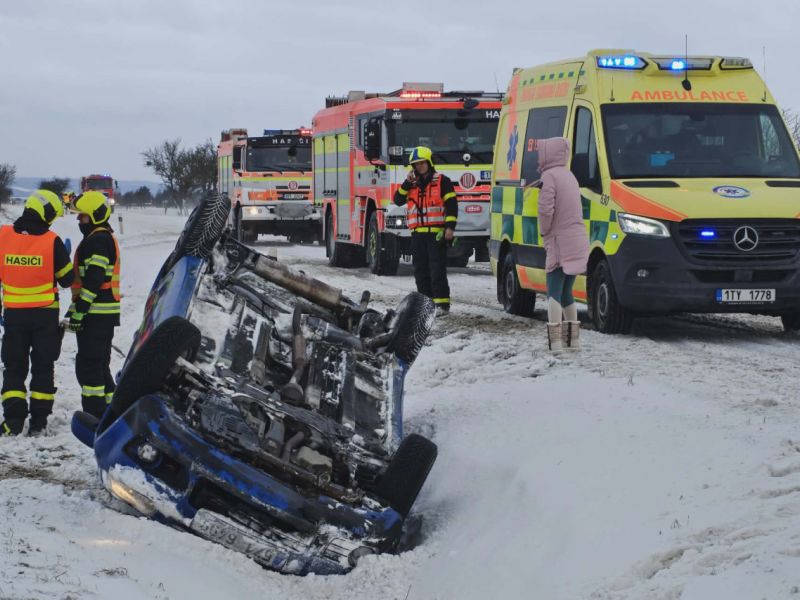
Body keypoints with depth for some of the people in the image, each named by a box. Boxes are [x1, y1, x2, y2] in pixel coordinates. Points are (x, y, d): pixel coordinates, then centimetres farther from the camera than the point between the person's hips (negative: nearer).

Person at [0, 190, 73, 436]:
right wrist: (65, 257, 16)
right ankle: (38, 421, 7)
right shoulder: (52, 242, -11)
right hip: (45, 314, -1)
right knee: (42, 367, 9)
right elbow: (67, 279, -3)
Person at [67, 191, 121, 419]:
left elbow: (93, 280, -21)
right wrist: (76, 309, 26)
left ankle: (94, 415, -8)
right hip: (105, 313, 11)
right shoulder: (105, 237, 20)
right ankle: (109, 410, 21)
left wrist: (78, 312, -20)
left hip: (95, 314, -11)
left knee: (89, 365, -8)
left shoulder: (97, 240, -15)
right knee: (100, 364, 16)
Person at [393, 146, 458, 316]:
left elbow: (452, 204, -4)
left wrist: (450, 227, -14)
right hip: (418, 233, 6)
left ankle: (442, 303, -9)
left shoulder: (442, 181, 1)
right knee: (421, 270, 6)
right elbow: (398, 200, 8)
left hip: (436, 233, -6)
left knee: (437, 269, -9)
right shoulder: (412, 183, 18)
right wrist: (407, 182, -3)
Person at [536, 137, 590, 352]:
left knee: (554, 292, -7)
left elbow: (546, 209, -22)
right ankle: (573, 338, 21)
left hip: (560, 242, -8)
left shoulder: (550, 176, -11)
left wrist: (544, 231, -6)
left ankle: (555, 340, -14)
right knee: (565, 291, 18)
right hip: (577, 242, 8)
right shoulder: (569, 175, 18)